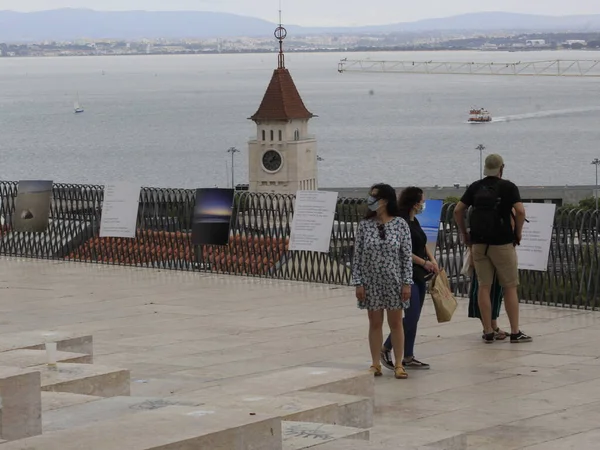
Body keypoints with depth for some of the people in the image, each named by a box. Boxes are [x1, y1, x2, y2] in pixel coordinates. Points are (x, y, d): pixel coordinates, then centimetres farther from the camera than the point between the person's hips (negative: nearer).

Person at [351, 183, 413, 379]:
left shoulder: (400, 225, -6)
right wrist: (358, 283, -5)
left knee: (396, 323, 7)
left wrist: (407, 283, -7)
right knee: (375, 323, 8)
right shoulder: (365, 225, -2)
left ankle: (398, 364, 14)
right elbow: (358, 256, 0)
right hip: (371, 281, 1)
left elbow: (407, 256, -4)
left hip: (393, 281, -1)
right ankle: (375, 364, 15)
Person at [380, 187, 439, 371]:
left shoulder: (415, 222, 14)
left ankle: (408, 358, 13)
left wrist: (432, 260, 7)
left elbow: (423, 244, 23)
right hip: (408, 275, -9)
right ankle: (386, 349, 2)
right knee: (411, 316, -11)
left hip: (419, 275, 9)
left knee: (414, 318, 9)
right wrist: (425, 262, -13)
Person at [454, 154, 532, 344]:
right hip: (502, 242, -4)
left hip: (479, 243, 4)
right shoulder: (508, 187, -2)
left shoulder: (475, 187, 9)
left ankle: (488, 332, 6)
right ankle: (515, 332, 3)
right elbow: (520, 210, -14)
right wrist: (518, 232, -1)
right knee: (510, 287, 3)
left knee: (484, 287, 5)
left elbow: (458, 211, 6)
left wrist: (464, 234, 15)